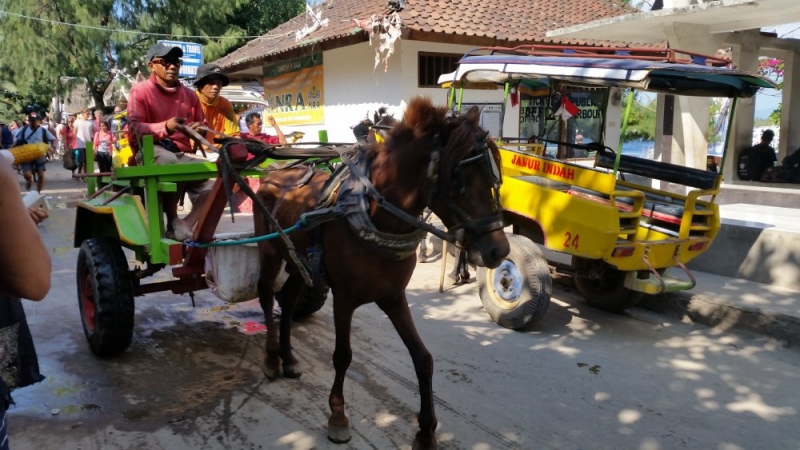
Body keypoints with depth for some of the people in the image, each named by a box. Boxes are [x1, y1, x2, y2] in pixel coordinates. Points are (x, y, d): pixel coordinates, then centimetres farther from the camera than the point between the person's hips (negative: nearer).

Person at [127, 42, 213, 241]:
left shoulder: (189, 94, 13)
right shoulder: (140, 90, 1)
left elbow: (202, 125, 23)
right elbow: (134, 129, -10)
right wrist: (165, 127, -28)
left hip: (182, 154, 4)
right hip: (150, 151, -4)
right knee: (169, 162, -41)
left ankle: (185, 225, -17)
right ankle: (173, 221, -25)